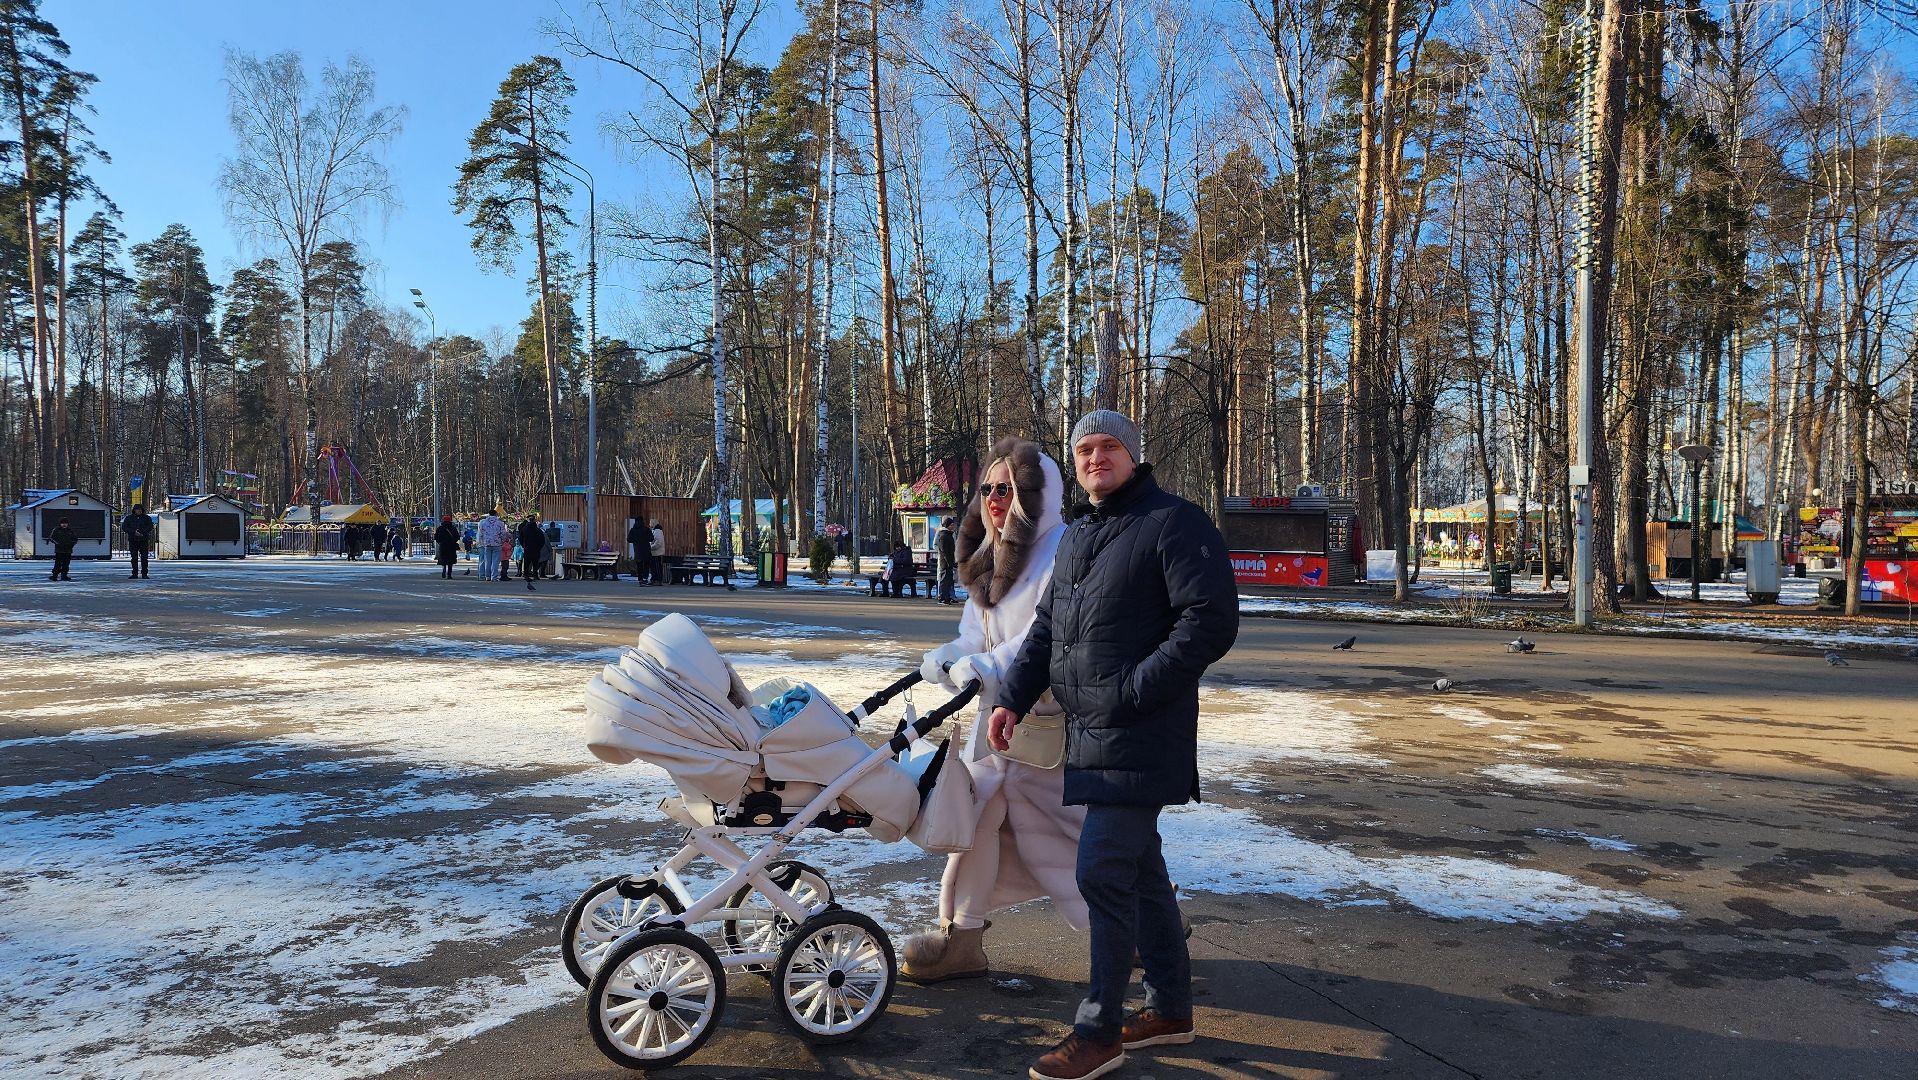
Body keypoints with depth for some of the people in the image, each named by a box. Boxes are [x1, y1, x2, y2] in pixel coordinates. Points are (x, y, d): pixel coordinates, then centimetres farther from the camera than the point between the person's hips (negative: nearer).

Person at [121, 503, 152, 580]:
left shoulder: (147, 518, 9)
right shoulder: (129, 518, 10)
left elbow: (150, 527, -2)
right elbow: (124, 527, 2)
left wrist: (141, 532, -16)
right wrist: (134, 532, -12)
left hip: (144, 541, -1)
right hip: (133, 541, 1)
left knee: (144, 558, -4)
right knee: (134, 558, 2)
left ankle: (144, 574, -2)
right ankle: (134, 574, 6)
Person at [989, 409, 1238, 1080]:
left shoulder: (1173, 523, -10)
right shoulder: (1076, 536, 17)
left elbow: (1212, 621, -18)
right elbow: (1047, 626, 21)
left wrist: (1130, 690, -21)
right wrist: (1012, 697, 9)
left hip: (1140, 736, -8)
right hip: (1090, 733, 9)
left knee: (1102, 872, -9)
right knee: (1138, 867, 16)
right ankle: (1171, 1009, 29)